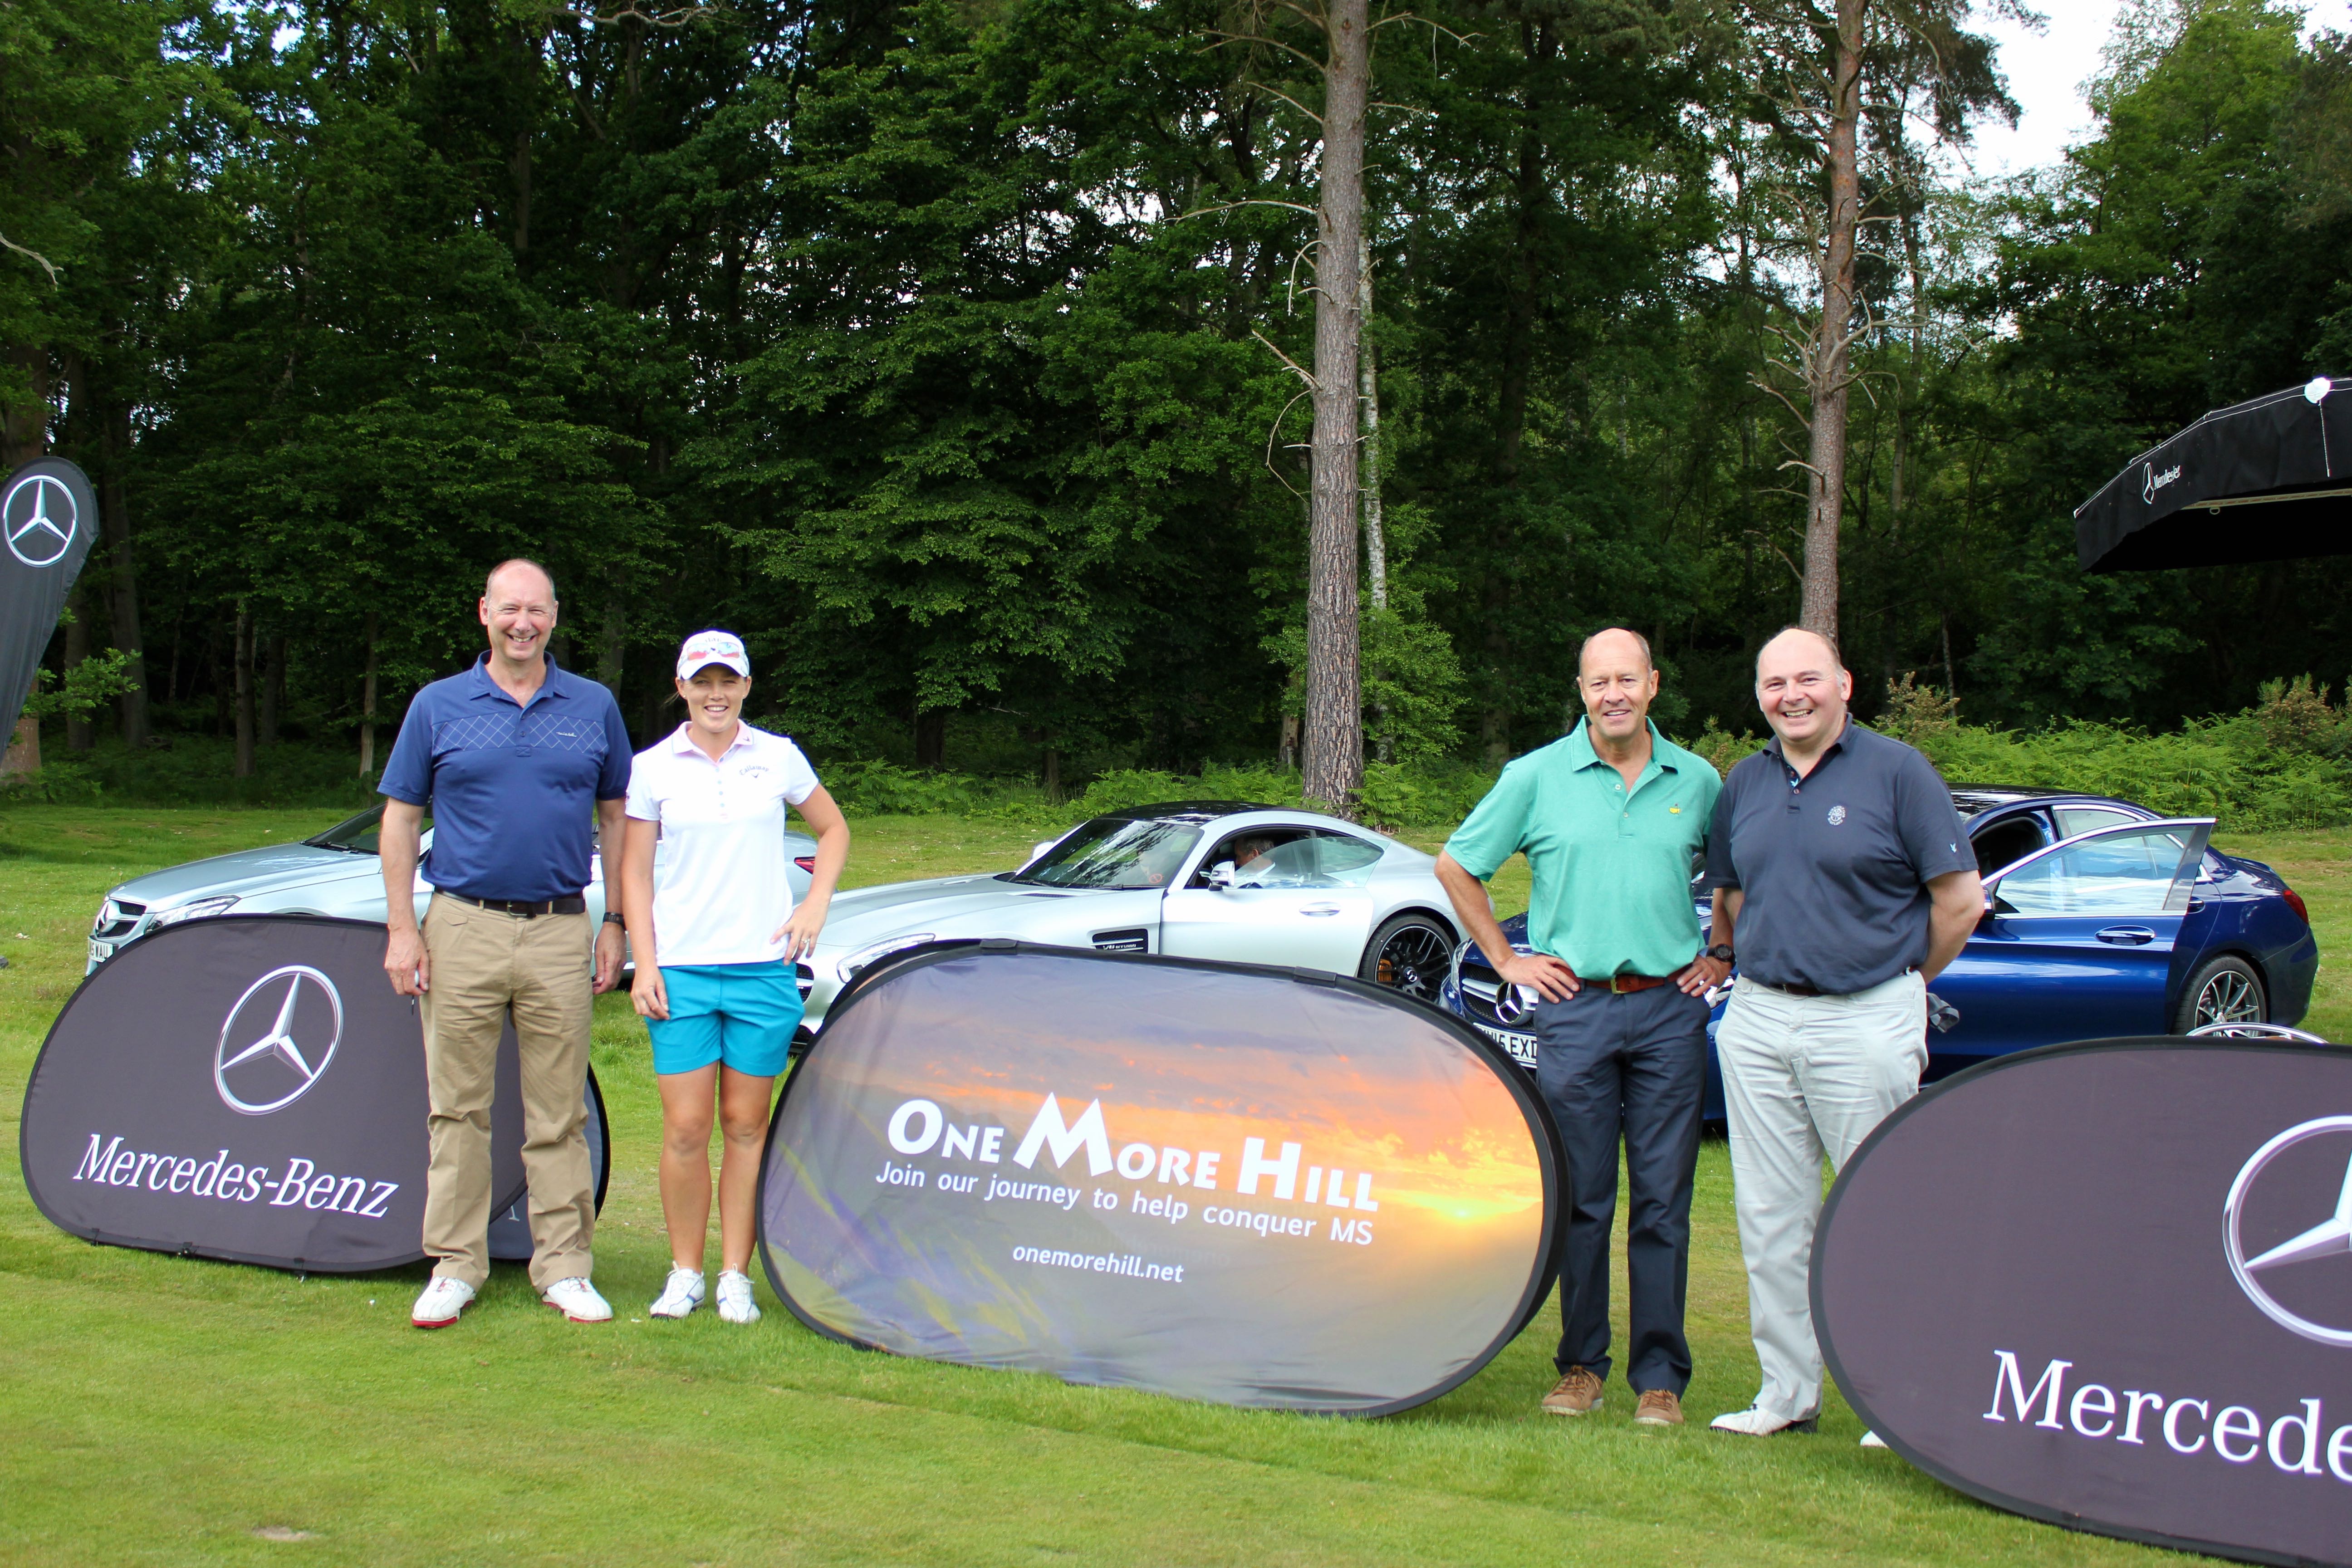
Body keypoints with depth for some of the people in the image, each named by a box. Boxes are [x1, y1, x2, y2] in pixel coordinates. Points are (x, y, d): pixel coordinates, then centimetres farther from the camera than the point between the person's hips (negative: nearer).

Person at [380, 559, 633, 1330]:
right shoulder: (438, 706, 5)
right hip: (462, 928, 0)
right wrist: (401, 929, -1)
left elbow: (617, 819, 13)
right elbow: (400, 820, 7)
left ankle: (565, 1268, 13)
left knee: (559, 1115, 5)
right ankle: (454, 1266, 15)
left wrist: (617, 927, 7)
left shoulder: (594, 708, 8)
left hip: (560, 931, 1)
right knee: (458, 1109, 5)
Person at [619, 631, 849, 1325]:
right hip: (681, 971, 0)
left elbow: (834, 831, 17)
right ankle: (685, 1271, 13)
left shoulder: (778, 758, 5)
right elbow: (634, 872, 6)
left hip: (763, 968, 1)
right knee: (686, 1128, -2)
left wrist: (815, 906, 4)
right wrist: (645, 964, -3)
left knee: (747, 1126, 5)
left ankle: (736, 1277, 14)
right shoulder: (653, 768, 3)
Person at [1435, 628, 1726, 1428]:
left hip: (1670, 1010, 1)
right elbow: (1455, 866, 9)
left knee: (1663, 1202, 3)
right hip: (1575, 1007, -1)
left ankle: (1659, 1376, 11)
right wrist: (1506, 959, 5)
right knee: (1580, 1199, 4)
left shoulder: (1699, 782, 7)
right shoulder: (1538, 776, 2)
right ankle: (1581, 1363, 17)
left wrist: (1720, 958, 11)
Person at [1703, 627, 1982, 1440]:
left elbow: (1961, 898, -4)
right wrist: (1756, 967, 14)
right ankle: (1787, 1393, 19)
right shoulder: (1745, 783, 10)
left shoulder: (1896, 771, -6)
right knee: (1769, 1215, 9)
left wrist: (1906, 979, 3)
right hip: (1757, 1021, 5)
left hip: (1865, 1024, -5)